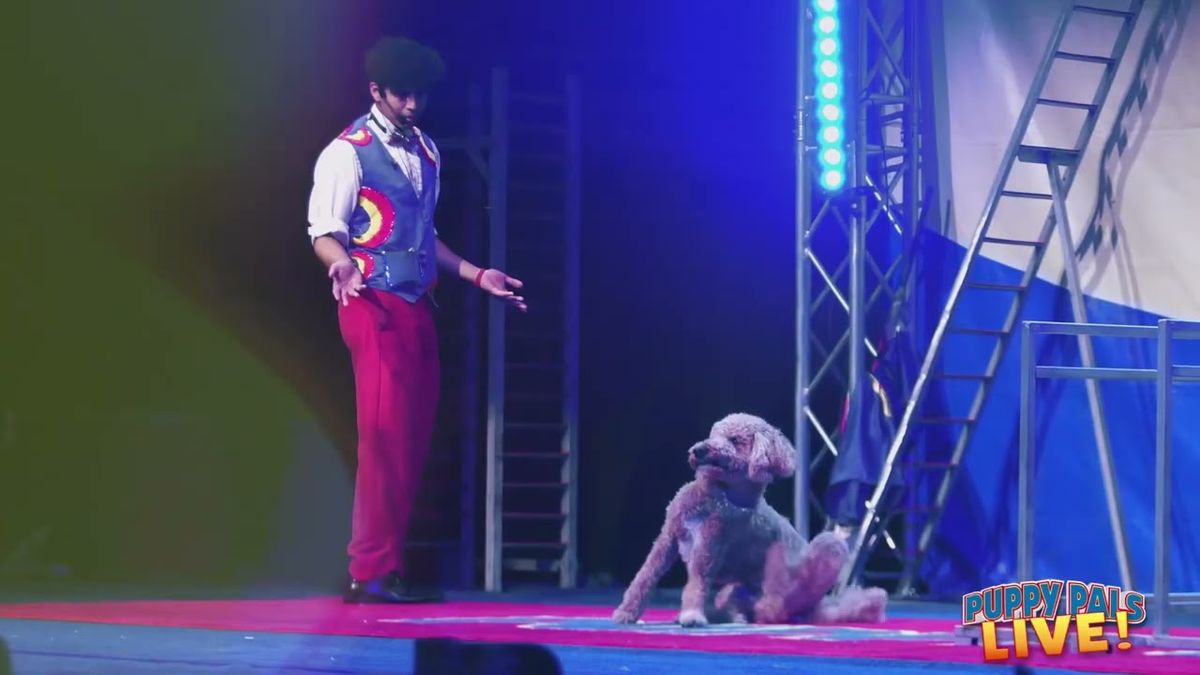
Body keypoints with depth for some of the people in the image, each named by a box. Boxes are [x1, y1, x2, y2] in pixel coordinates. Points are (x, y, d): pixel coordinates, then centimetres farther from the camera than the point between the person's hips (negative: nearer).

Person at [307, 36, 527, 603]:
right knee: (385, 436, -12)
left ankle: (391, 565, 11)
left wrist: (476, 275, 23)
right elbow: (325, 230, -12)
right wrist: (340, 263, -33)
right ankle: (372, 572, -9)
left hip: (418, 308, 8)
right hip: (375, 306, -8)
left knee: (414, 439, 6)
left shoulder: (426, 153, 17)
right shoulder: (349, 152, -6)